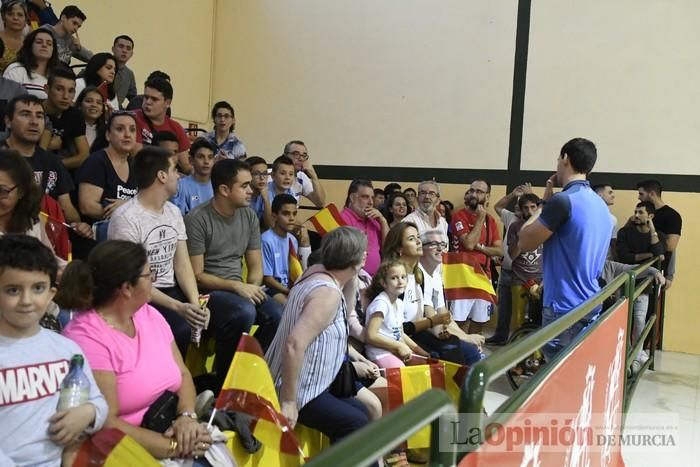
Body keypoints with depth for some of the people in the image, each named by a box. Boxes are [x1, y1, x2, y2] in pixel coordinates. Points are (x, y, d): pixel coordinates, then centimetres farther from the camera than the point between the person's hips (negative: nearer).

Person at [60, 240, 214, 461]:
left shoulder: (149, 314, 7)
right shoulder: (86, 338, -15)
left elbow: (183, 374, 9)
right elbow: (106, 424, -18)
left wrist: (187, 415, -10)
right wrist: (175, 447, -19)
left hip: (176, 434, 7)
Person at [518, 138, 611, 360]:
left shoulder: (563, 200, -17)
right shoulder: (601, 205, 12)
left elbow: (524, 242, -9)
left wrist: (544, 201, -1)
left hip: (565, 309, -9)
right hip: (590, 305, 9)